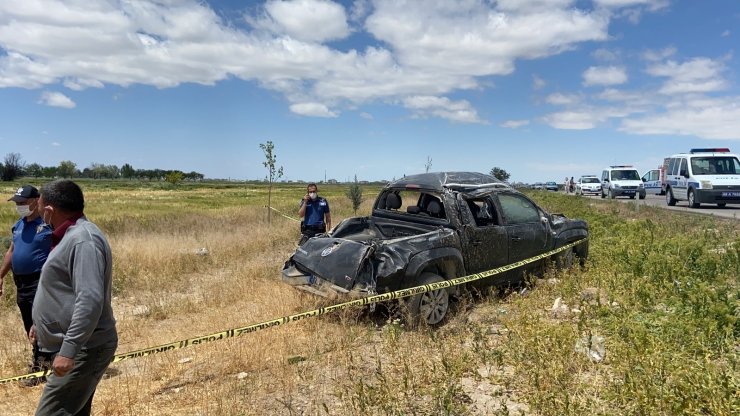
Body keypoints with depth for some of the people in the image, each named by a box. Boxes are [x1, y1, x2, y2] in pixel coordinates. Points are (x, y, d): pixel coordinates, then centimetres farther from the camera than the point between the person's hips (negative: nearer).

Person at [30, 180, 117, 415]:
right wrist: (42, 323, 29)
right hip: (76, 346, 10)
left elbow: (90, 300, -29)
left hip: (83, 350, -10)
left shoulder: (83, 240, -21)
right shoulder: (71, 236, 12)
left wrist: (68, 350, -29)